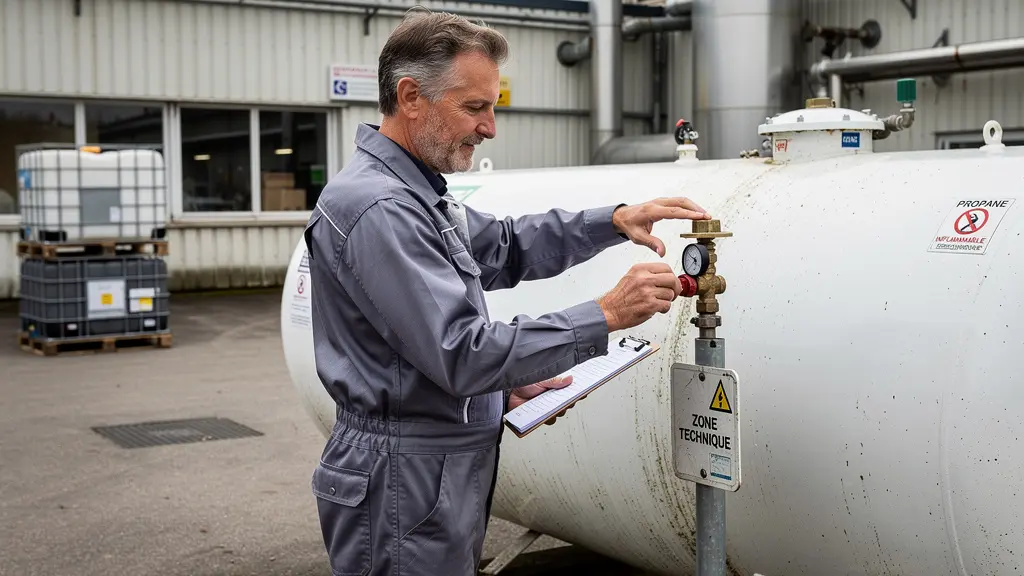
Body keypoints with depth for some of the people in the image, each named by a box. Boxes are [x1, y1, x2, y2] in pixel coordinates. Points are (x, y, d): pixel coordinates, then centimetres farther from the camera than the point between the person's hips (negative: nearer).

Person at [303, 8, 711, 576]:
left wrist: (615, 221, 6)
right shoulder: (377, 209, -22)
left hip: (443, 475, 10)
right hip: (403, 485, -10)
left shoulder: (414, 192, 11)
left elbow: (504, 247, 19)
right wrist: (606, 315, -23)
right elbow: (461, 353, -25)